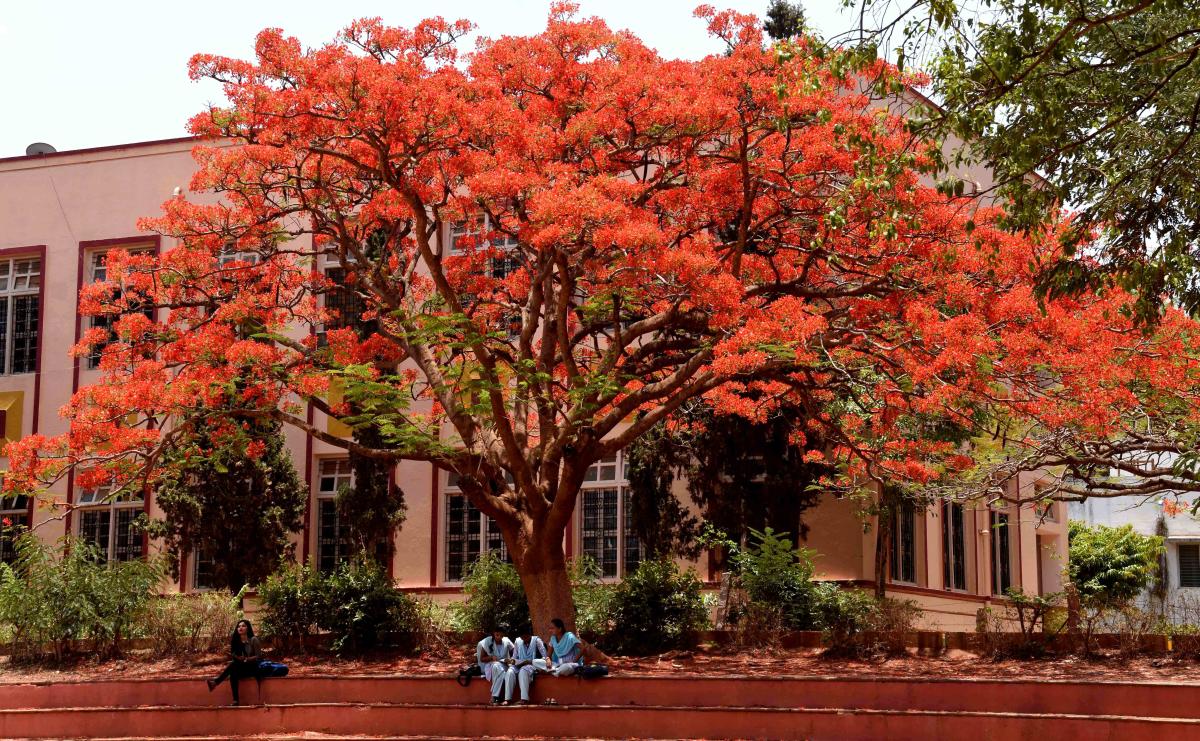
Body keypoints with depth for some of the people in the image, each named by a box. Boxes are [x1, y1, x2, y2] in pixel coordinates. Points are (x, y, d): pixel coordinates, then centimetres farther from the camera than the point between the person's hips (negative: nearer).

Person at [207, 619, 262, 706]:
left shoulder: (253, 640, -6)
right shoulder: (236, 641, 8)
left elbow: (259, 657, -10)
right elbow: (233, 656, 8)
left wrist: (246, 659, -21)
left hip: (251, 668, -4)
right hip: (239, 668, 4)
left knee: (234, 664, -34)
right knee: (233, 673, -33)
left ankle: (216, 682, -36)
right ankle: (236, 700, -40)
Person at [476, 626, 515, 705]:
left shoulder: (507, 642, 0)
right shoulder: (488, 642, -3)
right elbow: (482, 658, 1)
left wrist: (510, 660, -13)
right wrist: (491, 658, -18)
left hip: (505, 665, 1)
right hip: (491, 666, -1)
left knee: (510, 672, -36)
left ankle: (507, 698, -38)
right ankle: (495, 698, -37)